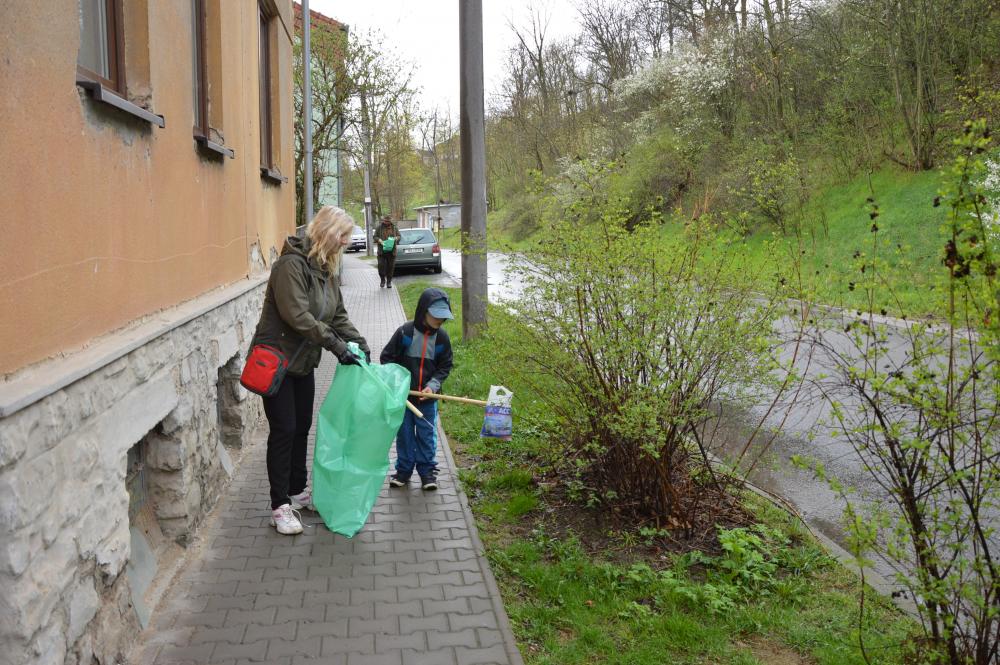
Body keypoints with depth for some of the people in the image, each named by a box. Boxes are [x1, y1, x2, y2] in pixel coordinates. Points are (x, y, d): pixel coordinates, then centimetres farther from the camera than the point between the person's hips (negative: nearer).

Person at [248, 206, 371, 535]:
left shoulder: (327, 269, 7)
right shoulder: (292, 264, -21)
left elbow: (338, 315, 10)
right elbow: (297, 316, -28)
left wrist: (359, 343, -5)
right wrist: (337, 345, -27)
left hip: (303, 361, 8)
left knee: (302, 427, 14)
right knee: (283, 430, -4)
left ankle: (297, 492, 29)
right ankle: (280, 507, 5)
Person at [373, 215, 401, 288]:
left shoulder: (394, 228, 10)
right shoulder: (379, 228, 6)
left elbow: (399, 236, 12)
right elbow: (375, 237, 6)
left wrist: (395, 238, -11)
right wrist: (379, 240, -15)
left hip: (391, 251, 1)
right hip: (381, 251, -1)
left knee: (390, 267, 1)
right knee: (381, 266, -8)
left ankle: (389, 282, 11)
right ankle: (382, 280, 12)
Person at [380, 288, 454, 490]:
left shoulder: (442, 337, -5)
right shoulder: (405, 332, -13)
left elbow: (445, 366, 4)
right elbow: (386, 357, -4)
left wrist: (433, 385, -11)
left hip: (427, 397, 1)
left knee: (427, 434, 9)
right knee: (404, 433, 11)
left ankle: (427, 471, 23)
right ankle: (404, 469, 26)